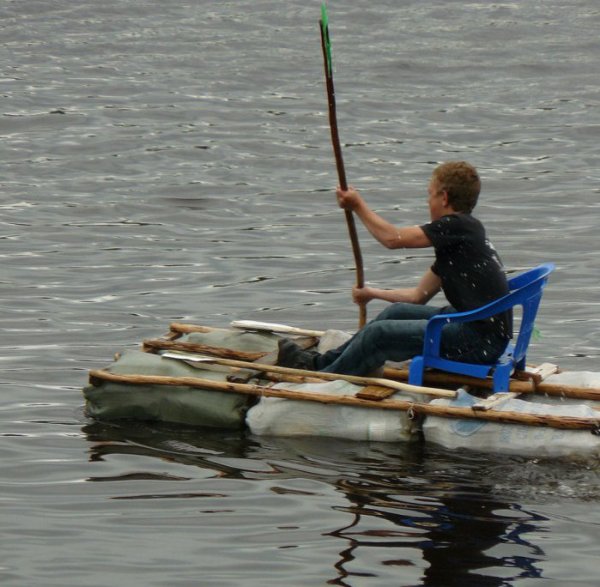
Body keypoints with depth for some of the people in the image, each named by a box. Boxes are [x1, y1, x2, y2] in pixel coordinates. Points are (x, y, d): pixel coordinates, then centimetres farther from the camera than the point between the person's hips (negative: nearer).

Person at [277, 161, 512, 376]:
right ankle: (321, 362, 27)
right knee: (398, 311, 18)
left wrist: (358, 206, 4)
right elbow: (418, 295, 23)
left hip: (480, 340, -10)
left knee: (380, 333, -7)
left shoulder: (459, 226, -12)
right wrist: (372, 293, 34)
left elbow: (393, 238, -10)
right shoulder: (452, 240, 17)